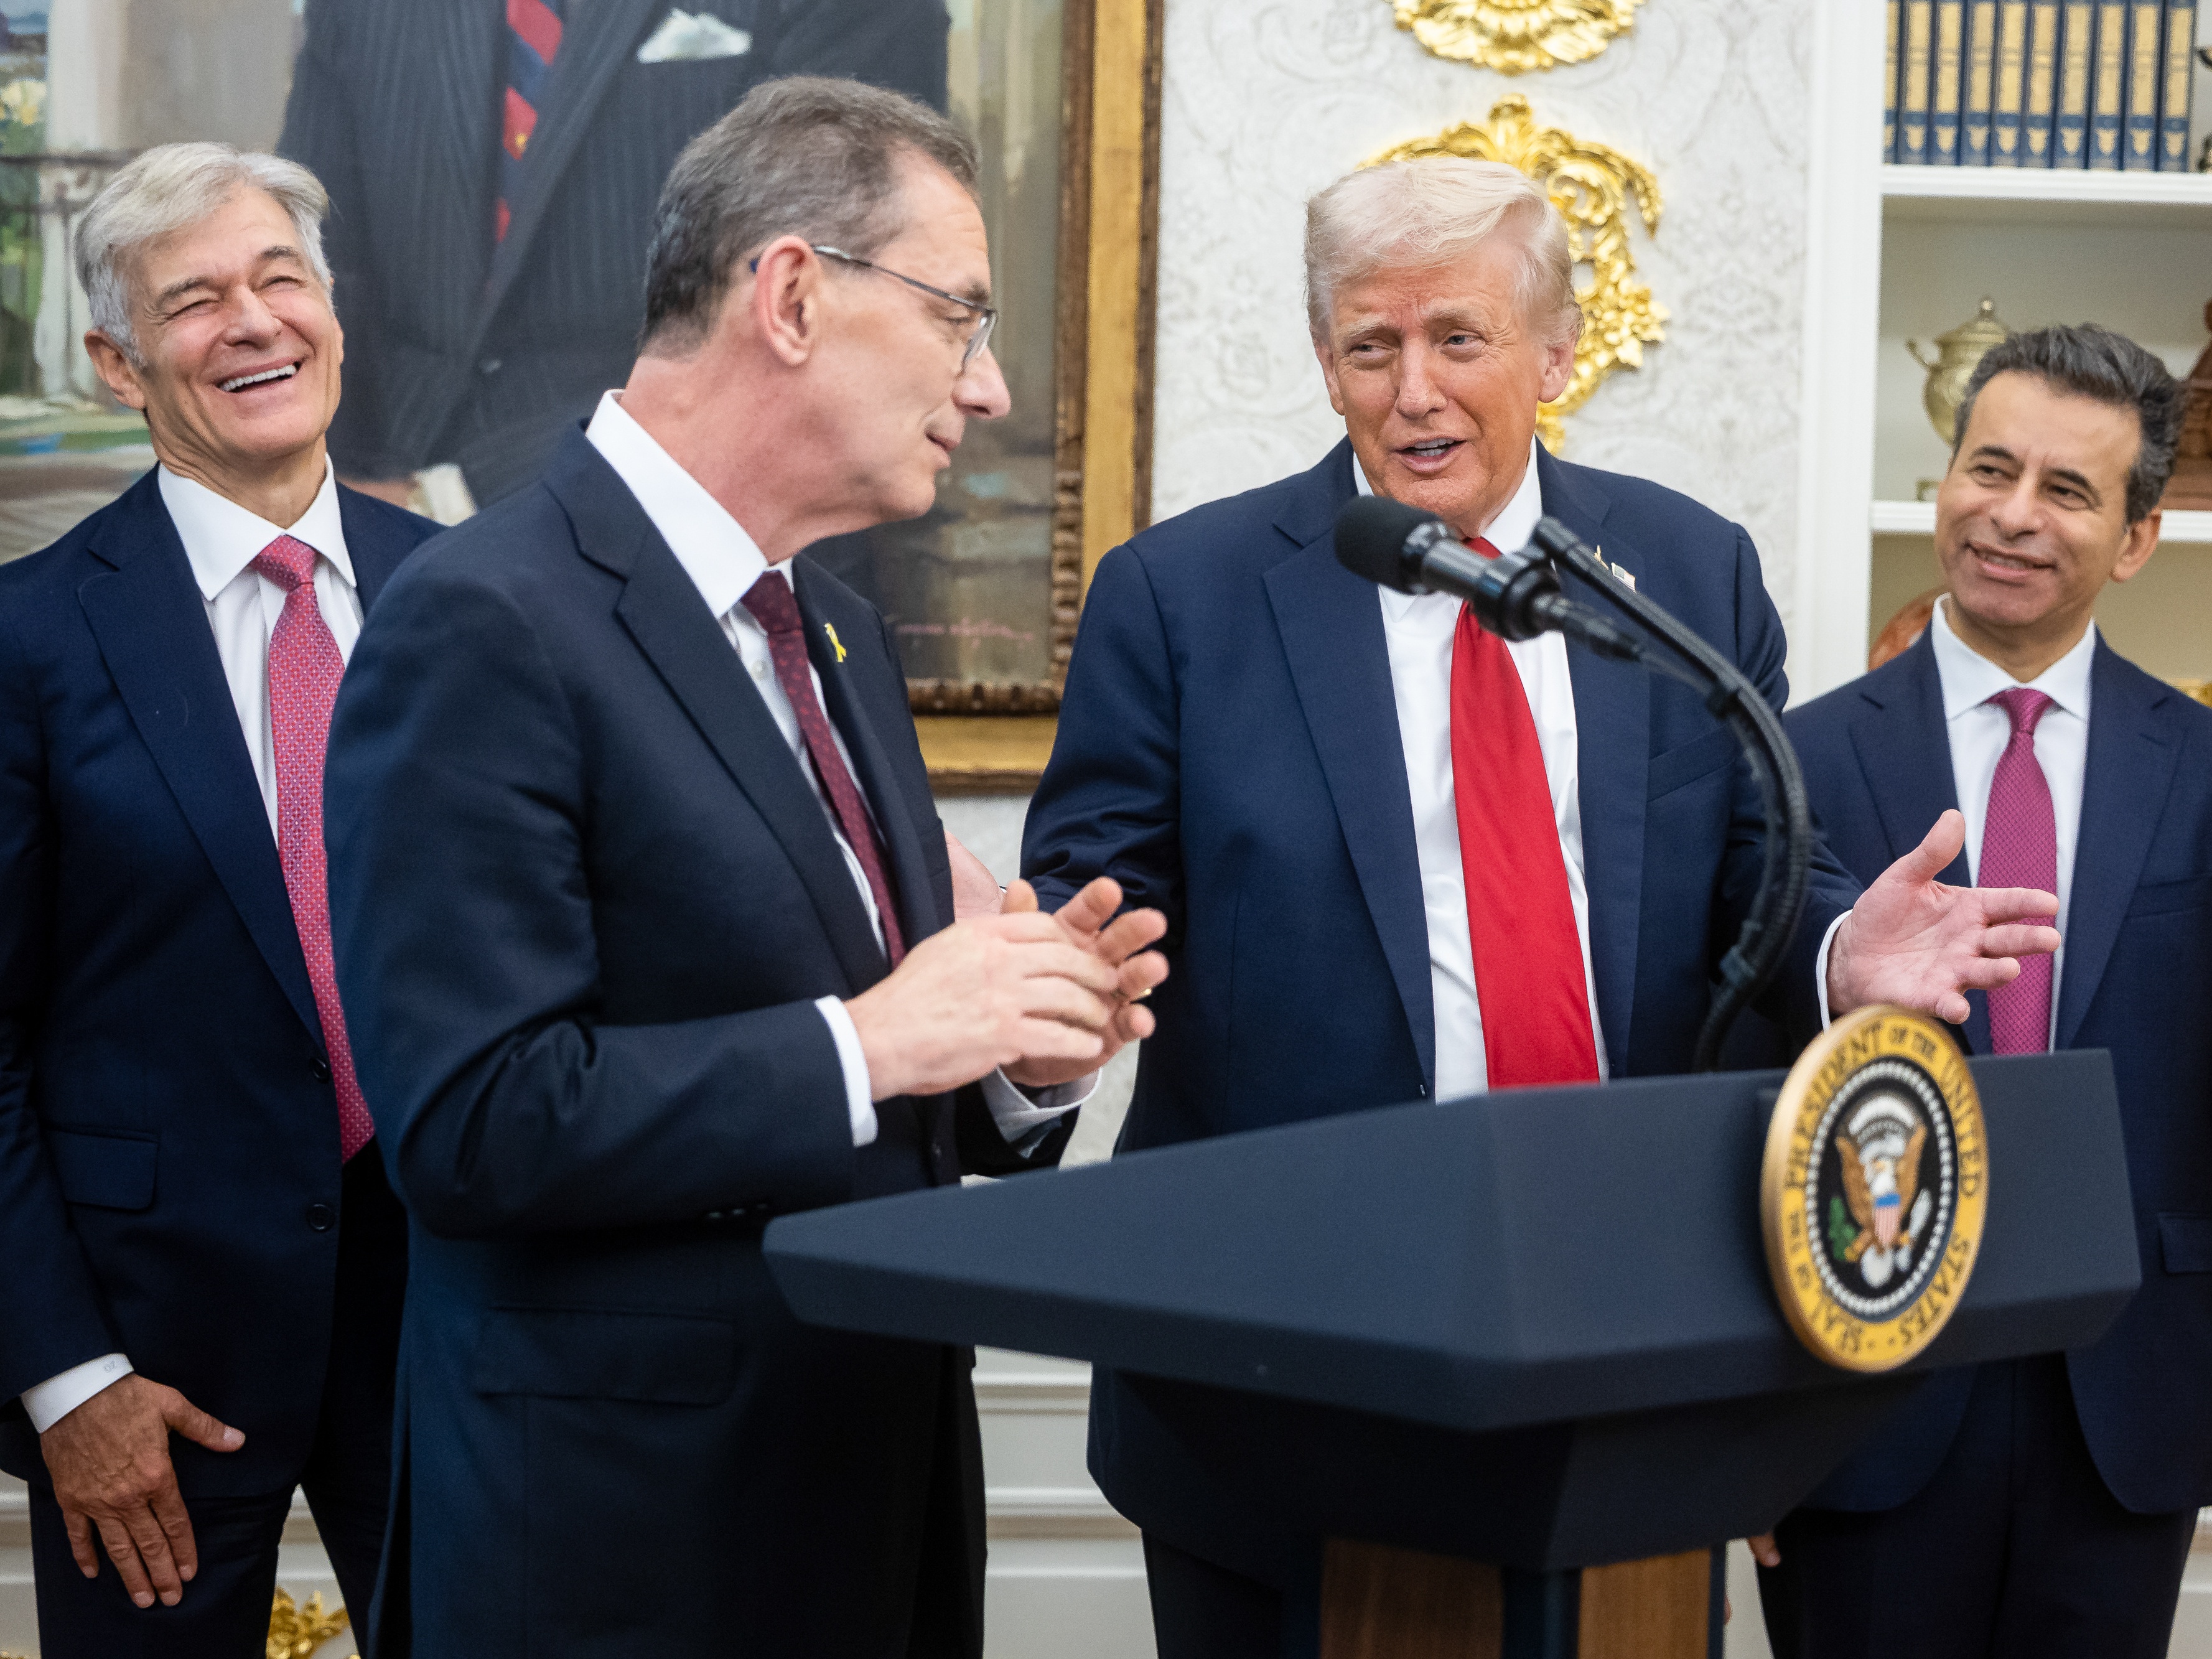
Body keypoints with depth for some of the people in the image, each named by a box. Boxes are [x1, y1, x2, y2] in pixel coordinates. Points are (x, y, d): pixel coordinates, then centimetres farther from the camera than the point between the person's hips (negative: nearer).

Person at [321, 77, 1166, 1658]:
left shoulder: (842, 636, 14)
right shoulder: (486, 628, -14)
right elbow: (472, 1125, -22)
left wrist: (1023, 1056, -2)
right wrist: (867, 1043, -20)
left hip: (888, 1487, 8)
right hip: (631, 1528, -8)